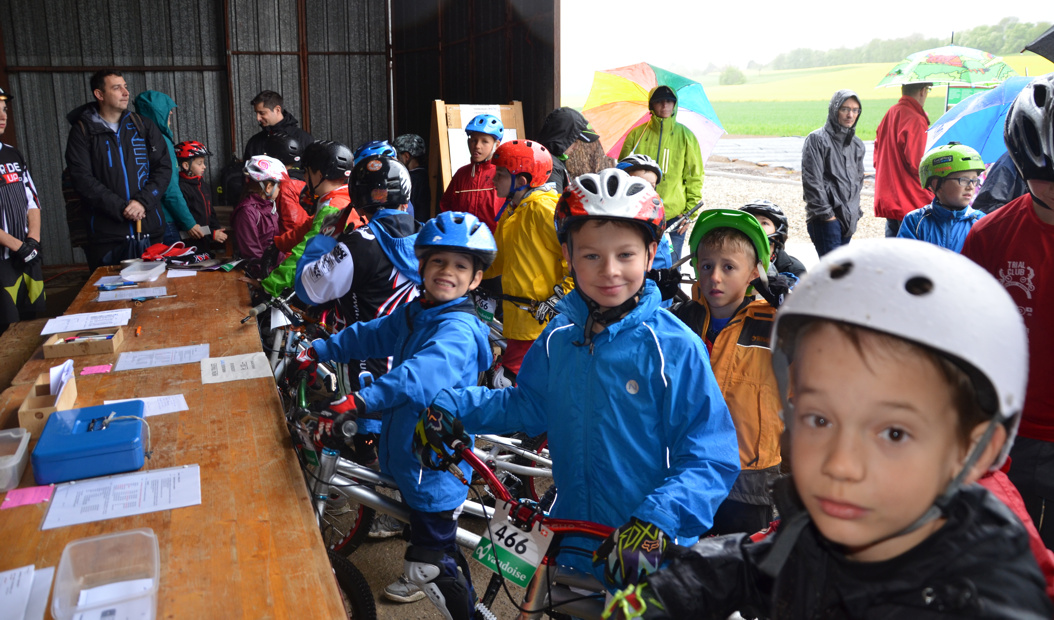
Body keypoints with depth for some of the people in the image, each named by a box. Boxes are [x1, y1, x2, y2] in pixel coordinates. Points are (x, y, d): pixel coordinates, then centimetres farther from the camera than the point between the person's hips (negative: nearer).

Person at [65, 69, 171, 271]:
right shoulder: (82, 131, 3)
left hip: (151, 230, 2)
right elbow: (82, 179, -6)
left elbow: (164, 167, 4)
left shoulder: (143, 126, 11)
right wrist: (121, 208, -15)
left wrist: (143, 201, -11)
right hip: (107, 233, -2)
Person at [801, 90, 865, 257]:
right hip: (824, 219, -7)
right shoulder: (817, 139, -5)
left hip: (848, 218, 7)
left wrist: (854, 211, 13)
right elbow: (811, 181, -10)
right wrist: (825, 213, -13)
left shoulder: (857, 145, 17)